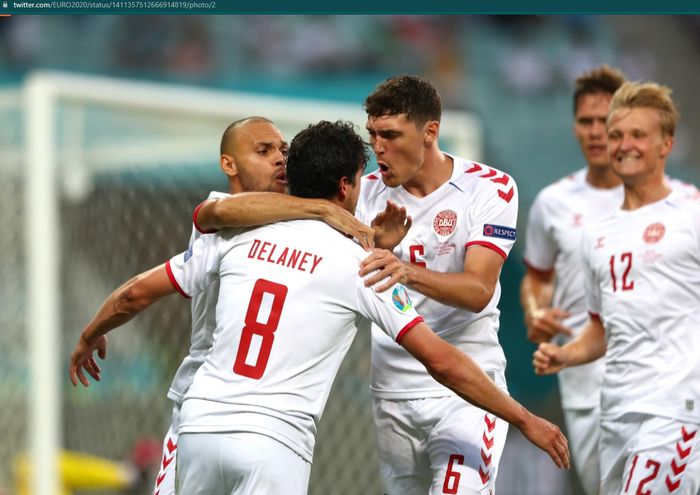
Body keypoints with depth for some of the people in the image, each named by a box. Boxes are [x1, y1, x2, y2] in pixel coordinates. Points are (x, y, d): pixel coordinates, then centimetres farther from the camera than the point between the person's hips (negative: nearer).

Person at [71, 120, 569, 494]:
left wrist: (88, 339, 36)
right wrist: (526, 419, 7)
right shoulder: (360, 264, 1)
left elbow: (136, 294, 16)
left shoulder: (239, 237, 10)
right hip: (273, 443, -4)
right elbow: (442, 361, 0)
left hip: (202, 424, 4)